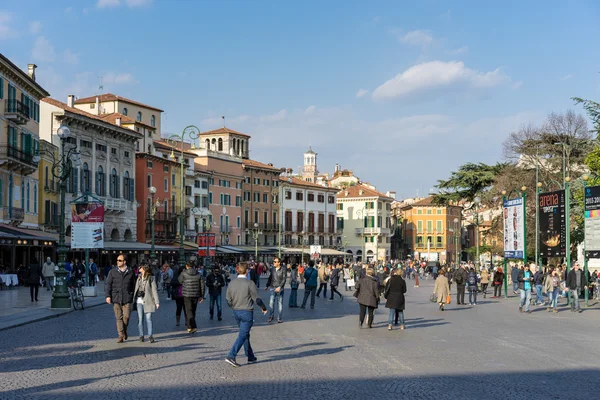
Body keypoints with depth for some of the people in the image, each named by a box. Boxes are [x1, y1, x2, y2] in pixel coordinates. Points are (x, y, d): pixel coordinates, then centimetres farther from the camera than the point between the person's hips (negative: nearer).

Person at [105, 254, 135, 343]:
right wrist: (108, 296, -5)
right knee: (118, 317, 0)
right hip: (116, 298, 1)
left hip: (127, 298, 0)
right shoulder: (112, 272, 7)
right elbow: (108, 284, 5)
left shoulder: (130, 272, 7)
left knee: (126, 316, -7)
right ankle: (121, 336, 5)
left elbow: (133, 285, 14)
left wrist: (133, 296, 12)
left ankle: (124, 330, 21)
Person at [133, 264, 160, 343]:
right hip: (139, 301, 4)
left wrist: (157, 302, -7)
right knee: (140, 319, 4)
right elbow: (135, 289, 16)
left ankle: (150, 336, -1)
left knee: (148, 318, -5)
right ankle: (141, 336, 11)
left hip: (148, 301, -4)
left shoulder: (151, 279, -4)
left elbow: (154, 290, -4)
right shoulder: (138, 278, 10)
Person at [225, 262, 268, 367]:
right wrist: (264, 308, 6)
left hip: (236, 312, 6)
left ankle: (251, 357, 25)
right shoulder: (250, 283, -15)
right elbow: (256, 299, -11)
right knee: (242, 335, -3)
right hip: (247, 312, -6)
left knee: (245, 334, 18)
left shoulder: (232, 283, 0)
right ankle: (231, 356, -13)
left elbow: (228, 300, 4)